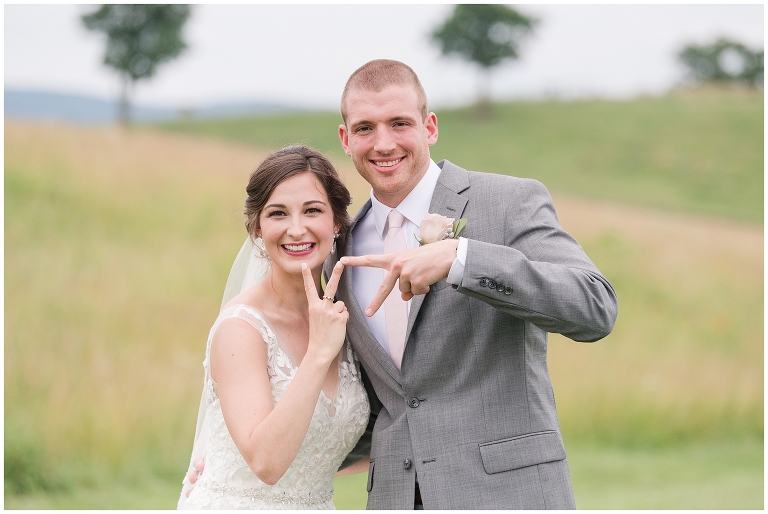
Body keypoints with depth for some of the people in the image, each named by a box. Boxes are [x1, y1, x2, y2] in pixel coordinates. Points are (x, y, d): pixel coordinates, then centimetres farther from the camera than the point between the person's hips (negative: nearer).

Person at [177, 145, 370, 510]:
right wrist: (320, 351, -30)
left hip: (314, 506, 6)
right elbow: (266, 461, -29)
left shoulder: (339, 316, 0)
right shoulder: (241, 326, -18)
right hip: (233, 504, -6)